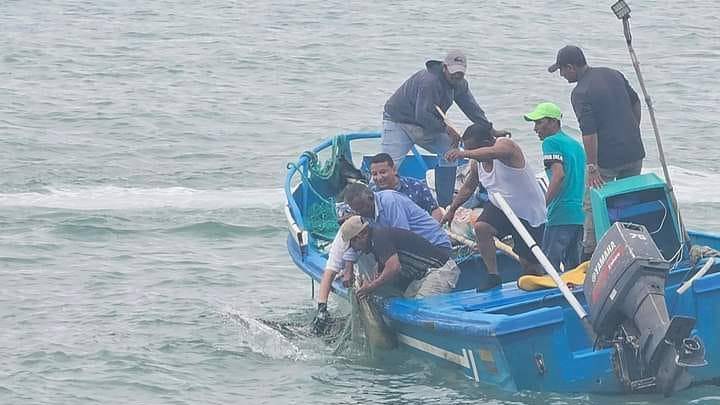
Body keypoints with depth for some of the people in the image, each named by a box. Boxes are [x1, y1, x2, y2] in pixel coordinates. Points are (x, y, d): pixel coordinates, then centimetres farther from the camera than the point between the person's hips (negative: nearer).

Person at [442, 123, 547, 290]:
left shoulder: (506, 145, -23)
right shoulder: (477, 161, 0)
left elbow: (492, 152, -48)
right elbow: (468, 187, 16)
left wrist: (464, 154, -62)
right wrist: (452, 210, 15)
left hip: (529, 211, -6)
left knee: (528, 263, -2)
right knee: (481, 226, -25)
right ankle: (493, 276, -19)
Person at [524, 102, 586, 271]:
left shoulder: (551, 142, -5)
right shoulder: (576, 144, 21)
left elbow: (559, 174, -19)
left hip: (560, 215, -9)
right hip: (579, 216, 9)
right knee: (573, 268, 12)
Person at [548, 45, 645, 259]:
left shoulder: (580, 93, -17)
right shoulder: (614, 75, 6)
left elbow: (589, 132, -22)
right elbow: (636, 103, 16)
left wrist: (592, 167, -21)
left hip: (607, 158, -7)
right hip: (634, 152, 7)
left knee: (593, 206, 7)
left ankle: (589, 252, 10)